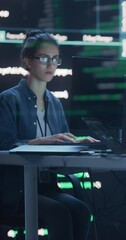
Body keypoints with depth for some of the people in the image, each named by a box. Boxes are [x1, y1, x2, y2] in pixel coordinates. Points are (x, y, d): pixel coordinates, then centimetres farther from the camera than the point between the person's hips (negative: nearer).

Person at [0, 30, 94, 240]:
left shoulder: (55, 103, 16)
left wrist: (77, 142, -10)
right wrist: (44, 141, -29)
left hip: (47, 186, 5)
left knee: (81, 211, -25)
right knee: (59, 213, -31)